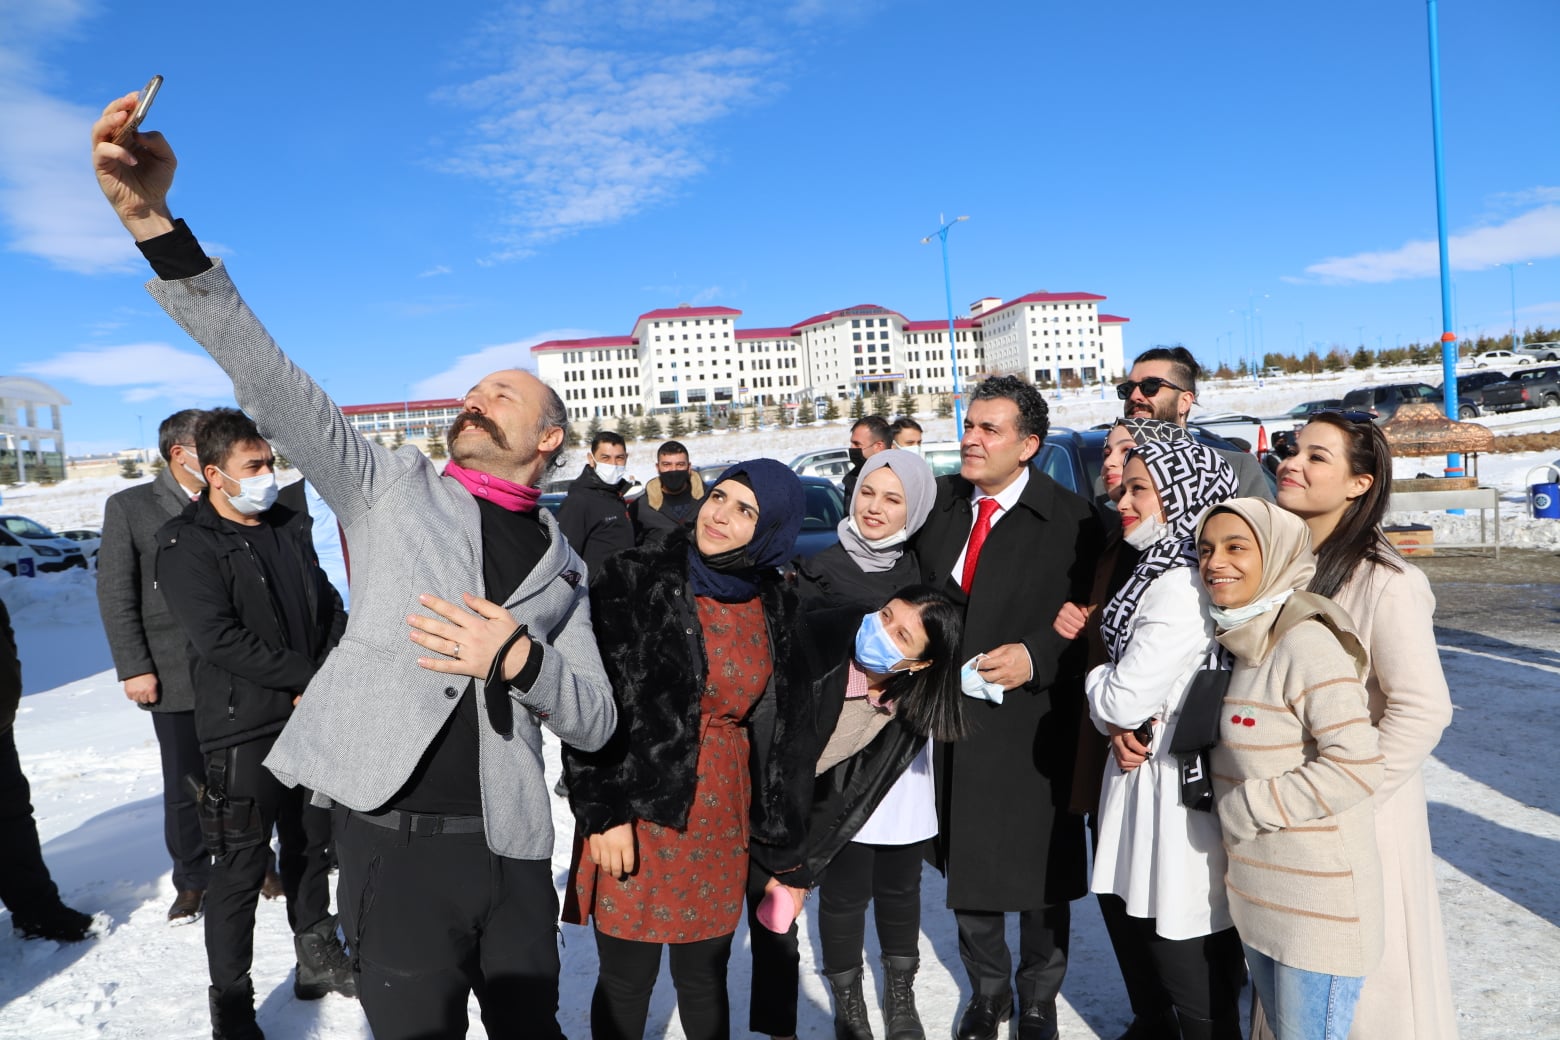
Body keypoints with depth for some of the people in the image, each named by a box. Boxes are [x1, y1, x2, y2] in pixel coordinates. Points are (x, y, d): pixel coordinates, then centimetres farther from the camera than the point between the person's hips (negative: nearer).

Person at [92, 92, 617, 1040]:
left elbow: (596, 722, 5)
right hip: (396, 841, -2)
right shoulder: (391, 488, 5)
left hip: (511, 851, 3)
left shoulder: (562, 565, 9)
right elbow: (269, 379, -8)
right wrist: (152, 218, -18)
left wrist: (520, 659, -14)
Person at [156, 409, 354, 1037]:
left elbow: (330, 610, 13)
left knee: (310, 843, 18)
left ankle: (318, 960, 36)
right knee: (242, 867, 0)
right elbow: (219, 637, -19)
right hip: (242, 728, -6)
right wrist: (308, 676, -16)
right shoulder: (187, 545, -10)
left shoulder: (289, 527, 10)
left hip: (312, 719, 6)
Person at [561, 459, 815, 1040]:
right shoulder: (633, 581, -9)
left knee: (705, 977, 14)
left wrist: (782, 844, 10)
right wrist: (603, 812, -13)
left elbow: (788, 734, 9)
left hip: (723, 818, 3)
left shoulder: (777, 612, 4)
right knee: (627, 980, 7)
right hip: (638, 809, -3)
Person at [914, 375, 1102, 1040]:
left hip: (1031, 722, -4)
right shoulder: (940, 502, 3)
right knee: (966, 862, 18)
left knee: (1040, 870, 14)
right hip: (952, 717, 4)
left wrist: (1036, 657, -23)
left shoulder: (1070, 518, -11)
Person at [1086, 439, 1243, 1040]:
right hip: (1139, 764, 10)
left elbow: (1123, 699, -24)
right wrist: (1115, 728, -8)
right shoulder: (1156, 571, 9)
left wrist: (1097, 683, -2)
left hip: (1175, 788, -10)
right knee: (1123, 905, 26)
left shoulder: (1183, 586, -23)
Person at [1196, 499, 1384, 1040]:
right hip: (1259, 894, 9)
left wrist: (1250, 807, -19)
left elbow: (1356, 766, -26)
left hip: (1318, 904, -9)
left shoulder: (1306, 643, -20)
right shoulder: (1241, 641, 7)